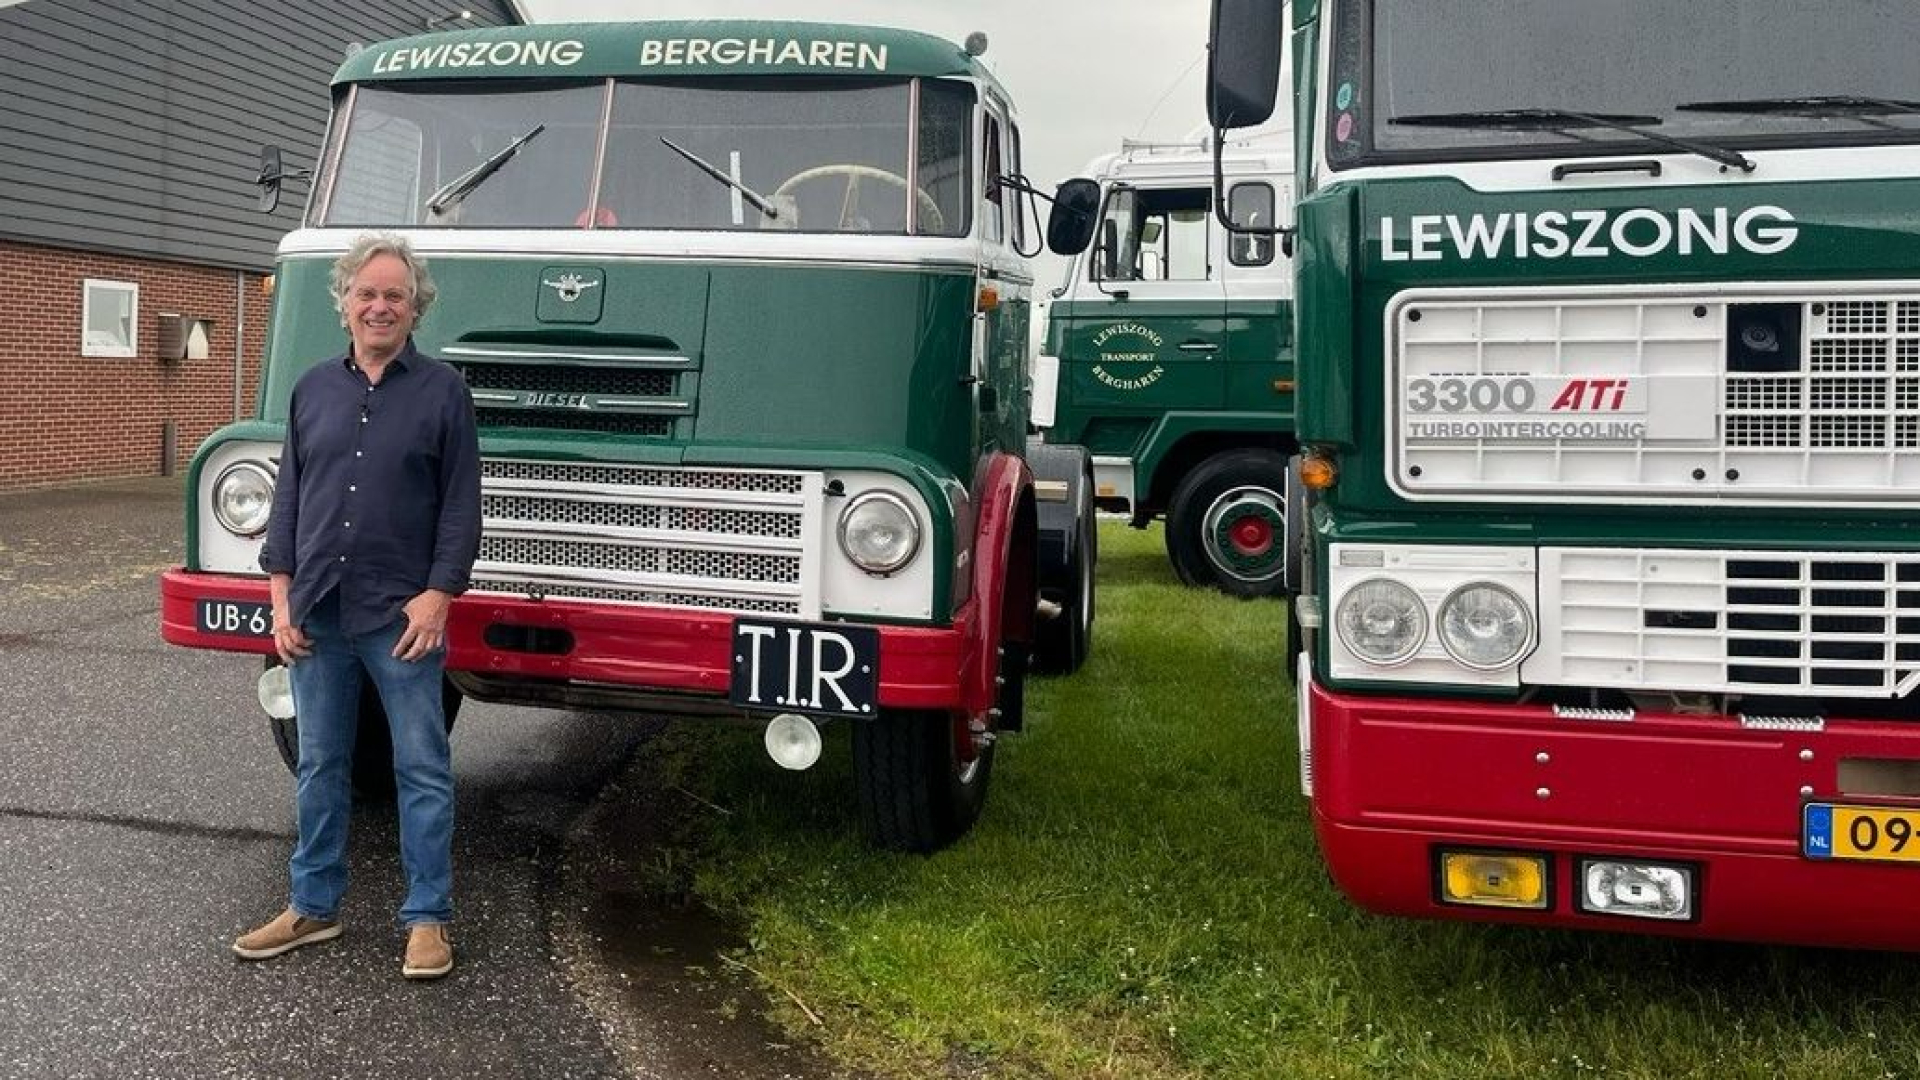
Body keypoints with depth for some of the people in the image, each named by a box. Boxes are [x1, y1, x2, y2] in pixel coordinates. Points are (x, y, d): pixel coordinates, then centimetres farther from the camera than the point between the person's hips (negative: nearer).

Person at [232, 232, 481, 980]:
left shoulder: (442, 390, 0)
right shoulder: (313, 389, 11)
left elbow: (461, 504, -4)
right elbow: (288, 496, 11)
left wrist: (439, 594, -13)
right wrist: (281, 596, 4)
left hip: (401, 616, -4)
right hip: (317, 613, 4)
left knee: (421, 769, 2)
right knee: (319, 767, 13)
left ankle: (427, 919, 11)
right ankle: (313, 906, 25)